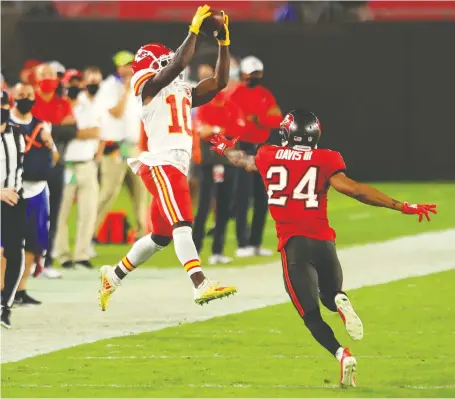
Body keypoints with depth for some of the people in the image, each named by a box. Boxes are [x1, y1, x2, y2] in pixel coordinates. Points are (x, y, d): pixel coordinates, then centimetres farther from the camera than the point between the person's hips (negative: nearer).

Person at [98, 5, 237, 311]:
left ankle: (113, 276, 30)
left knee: (160, 237, 15)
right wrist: (195, 28, -12)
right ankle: (202, 286, -31)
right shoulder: (151, 87, -1)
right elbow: (179, 64, -16)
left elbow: (220, 81, 17)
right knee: (181, 225, -19)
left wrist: (224, 43, 12)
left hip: (177, 168, 9)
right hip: (161, 165, -9)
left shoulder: (184, 93, 21)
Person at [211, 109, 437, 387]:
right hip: (324, 241, 1)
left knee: (311, 314, -1)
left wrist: (227, 149, 57)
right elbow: (352, 189, -10)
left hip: (293, 243, -1)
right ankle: (340, 300, -13)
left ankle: (342, 354, -29)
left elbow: (244, 161, 31)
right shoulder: (325, 161, 2)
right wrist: (401, 206, -9)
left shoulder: (269, 157, 9)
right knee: (330, 296, 25)